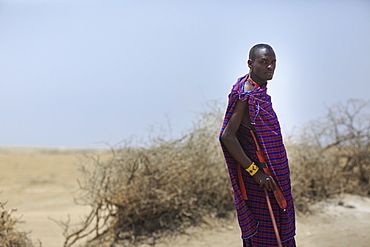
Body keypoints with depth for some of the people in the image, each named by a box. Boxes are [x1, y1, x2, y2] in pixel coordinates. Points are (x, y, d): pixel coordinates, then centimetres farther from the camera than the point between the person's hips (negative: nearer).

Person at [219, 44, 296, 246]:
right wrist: (254, 171, -23)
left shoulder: (260, 91, 11)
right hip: (259, 180, -10)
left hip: (274, 175, 10)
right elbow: (227, 136, -23)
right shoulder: (246, 95, -17)